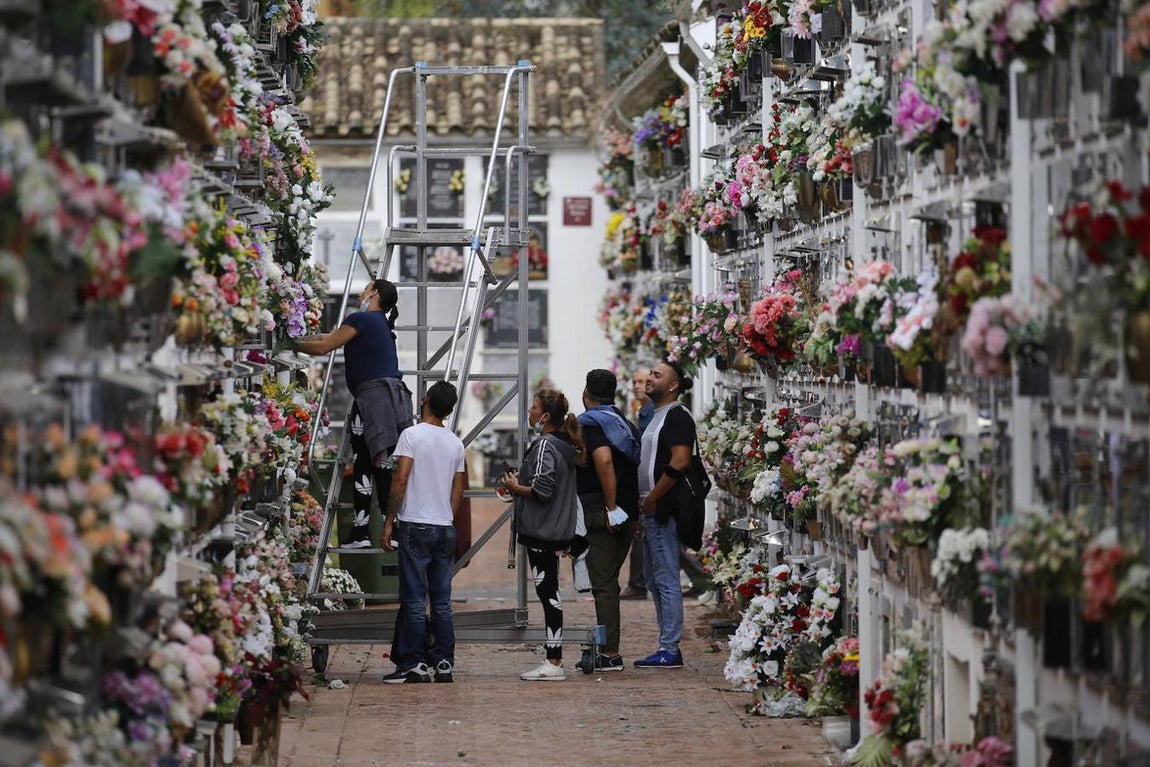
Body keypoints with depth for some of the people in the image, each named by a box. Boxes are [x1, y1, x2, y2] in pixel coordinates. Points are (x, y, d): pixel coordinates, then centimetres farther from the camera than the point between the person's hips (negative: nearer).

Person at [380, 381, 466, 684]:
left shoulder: (413, 435, -7)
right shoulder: (456, 443, 10)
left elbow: (400, 481, -12)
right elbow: (458, 491, 13)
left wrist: (388, 522, -6)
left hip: (415, 525, -5)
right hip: (445, 528, 5)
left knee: (414, 599, -3)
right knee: (442, 600, 8)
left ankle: (414, 665, -4)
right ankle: (444, 663, 8)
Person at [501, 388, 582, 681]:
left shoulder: (545, 446, -15)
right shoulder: (565, 446, 14)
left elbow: (542, 490, -23)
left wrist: (516, 487, -7)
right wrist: (521, 481, 15)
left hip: (541, 533, -10)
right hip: (557, 531, 10)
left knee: (548, 593, -8)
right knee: (549, 593, 13)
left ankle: (553, 663, -7)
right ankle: (553, 658, 15)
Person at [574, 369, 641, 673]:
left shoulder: (589, 423, -9)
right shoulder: (626, 423, 16)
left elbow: (604, 460, -26)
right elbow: (636, 467, 15)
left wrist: (611, 507, -22)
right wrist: (633, 514, 16)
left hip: (600, 515, -8)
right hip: (628, 516, 8)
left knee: (603, 583, -6)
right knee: (608, 582, 14)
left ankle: (610, 655, -7)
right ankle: (607, 649, 16)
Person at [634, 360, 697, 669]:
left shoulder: (677, 416, -11)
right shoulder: (655, 416, 20)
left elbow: (679, 462, -23)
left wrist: (652, 499, -18)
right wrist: (642, 505, 17)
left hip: (662, 509, -11)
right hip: (650, 509, 11)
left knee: (666, 580, -9)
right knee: (655, 580, 13)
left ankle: (669, 650, -8)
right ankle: (667, 647, 18)